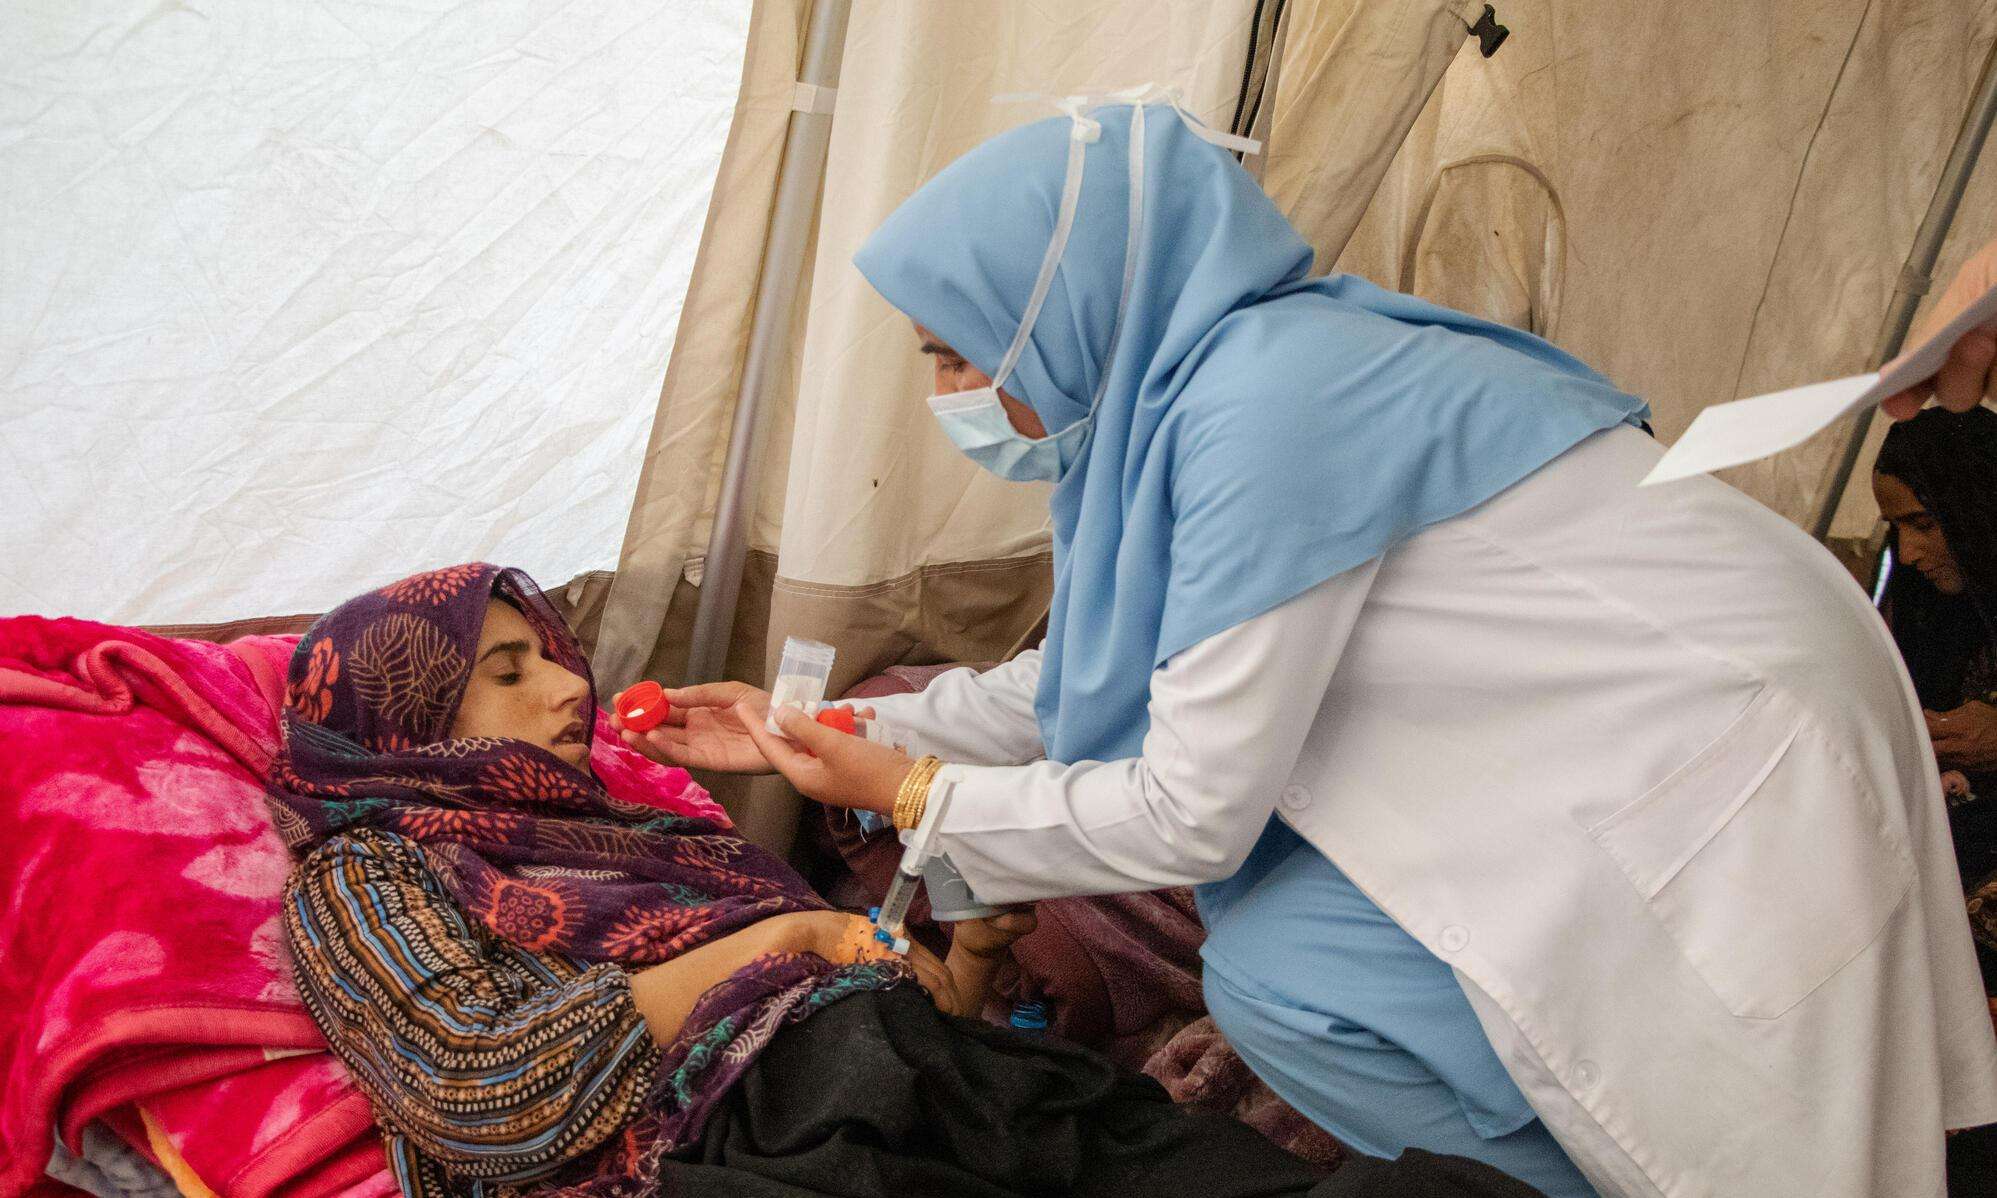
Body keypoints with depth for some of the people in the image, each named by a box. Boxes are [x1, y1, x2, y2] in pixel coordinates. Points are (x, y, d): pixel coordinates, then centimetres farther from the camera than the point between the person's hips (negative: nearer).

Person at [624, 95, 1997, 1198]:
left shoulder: (1265, 401, -25)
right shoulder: (1178, 388, 2)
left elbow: (1190, 813, -20)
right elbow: (1084, 679, 13)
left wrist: (904, 792, -8)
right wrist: (824, 729, 15)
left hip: (1730, 776, -9)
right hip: (1622, 722, 9)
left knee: (1274, 974, -12)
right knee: (1266, 902, 6)